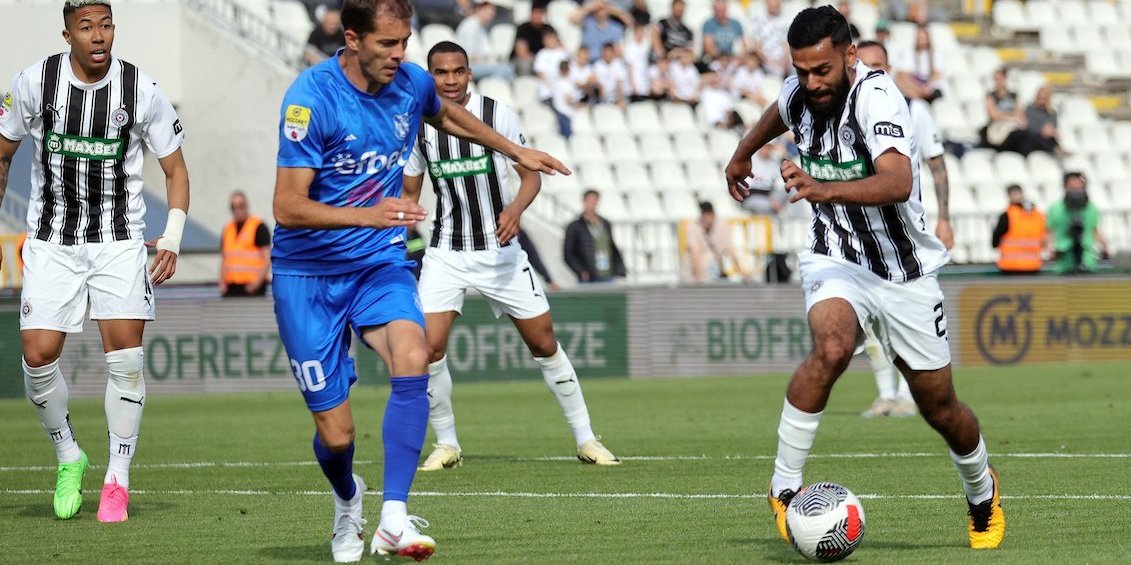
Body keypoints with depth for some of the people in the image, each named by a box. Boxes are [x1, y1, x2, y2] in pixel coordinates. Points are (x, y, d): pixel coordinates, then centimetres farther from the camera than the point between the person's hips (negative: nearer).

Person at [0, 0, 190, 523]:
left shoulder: (142, 91, -7)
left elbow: (175, 169, 4)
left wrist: (172, 239, -9)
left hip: (119, 242, -1)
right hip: (51, 242, 1)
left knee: (125, 354, -12)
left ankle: (117, 480, 0)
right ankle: (68, 458, 15)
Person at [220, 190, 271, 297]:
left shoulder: (259, 227, -1)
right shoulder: (227, 229, 17)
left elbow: (267, 259, -5)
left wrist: (257, 282, -16)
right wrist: (222, 283, 7)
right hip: (230, 288, 6)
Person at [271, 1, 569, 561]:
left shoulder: (411, 84, -2)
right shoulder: (311, 97, -20)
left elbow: (445, 114, 25)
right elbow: (287, 206, -23)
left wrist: (516, 151, 32)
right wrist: (369, 215, -36)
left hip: (380, 262, 4)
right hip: (308, 271, -4)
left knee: (411, 357, -29)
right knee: (336, 434, -3)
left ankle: (394, 519, -30)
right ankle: (347, 501, 34)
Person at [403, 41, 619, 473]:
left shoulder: (496, 113, -7)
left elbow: (532, 175, -4)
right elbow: (409, 193, 11)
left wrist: (515, 210, -24)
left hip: (500, 249, -1)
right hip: (445, 254, 1)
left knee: (544, 344, 2)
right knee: (429, 348, -13)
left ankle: (586, 439, 15)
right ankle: (446, 444, 6)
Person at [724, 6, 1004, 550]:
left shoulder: (875, 97, -26)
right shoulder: (799, 91, -7)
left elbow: (898, 182, -44)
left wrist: (824, 190, -59)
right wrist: (741, 154, 38)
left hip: (906, 270, -2)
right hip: (835, 261, 2)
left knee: (939, 406, 8)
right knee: (832, 346, -32)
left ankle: (983, 494, 40)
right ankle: (783, 488, -23)